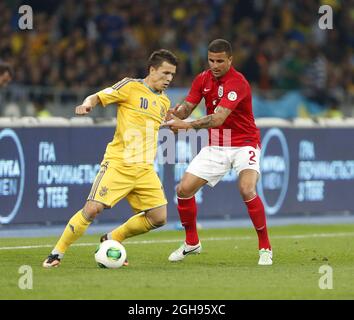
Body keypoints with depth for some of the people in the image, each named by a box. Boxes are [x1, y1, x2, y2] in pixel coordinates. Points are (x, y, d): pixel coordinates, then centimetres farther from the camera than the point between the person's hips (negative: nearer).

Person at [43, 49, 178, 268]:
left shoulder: (164, 102, 16)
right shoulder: (130, 87, -3)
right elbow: (98, 97, -7)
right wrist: (88, 104, -27)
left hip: (145, 169, 6)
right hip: (118, 164, -6)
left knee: (159, 218, -2)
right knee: (93, 209, -16)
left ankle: (111, 241, 18)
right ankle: (57, 253, 0)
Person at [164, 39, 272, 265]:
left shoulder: (237, 83, -23)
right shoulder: (203, 79, 0)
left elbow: (218, 119, -32)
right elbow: (187, 107, -3)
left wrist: (186, 125, -40)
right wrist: (177, 112, -27)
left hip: (244, 145, -6)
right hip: (215, 146, 6)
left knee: (247, 190, -29)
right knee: (184, 189, -2)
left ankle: (265, 248, -14)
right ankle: (192, 243, 19)